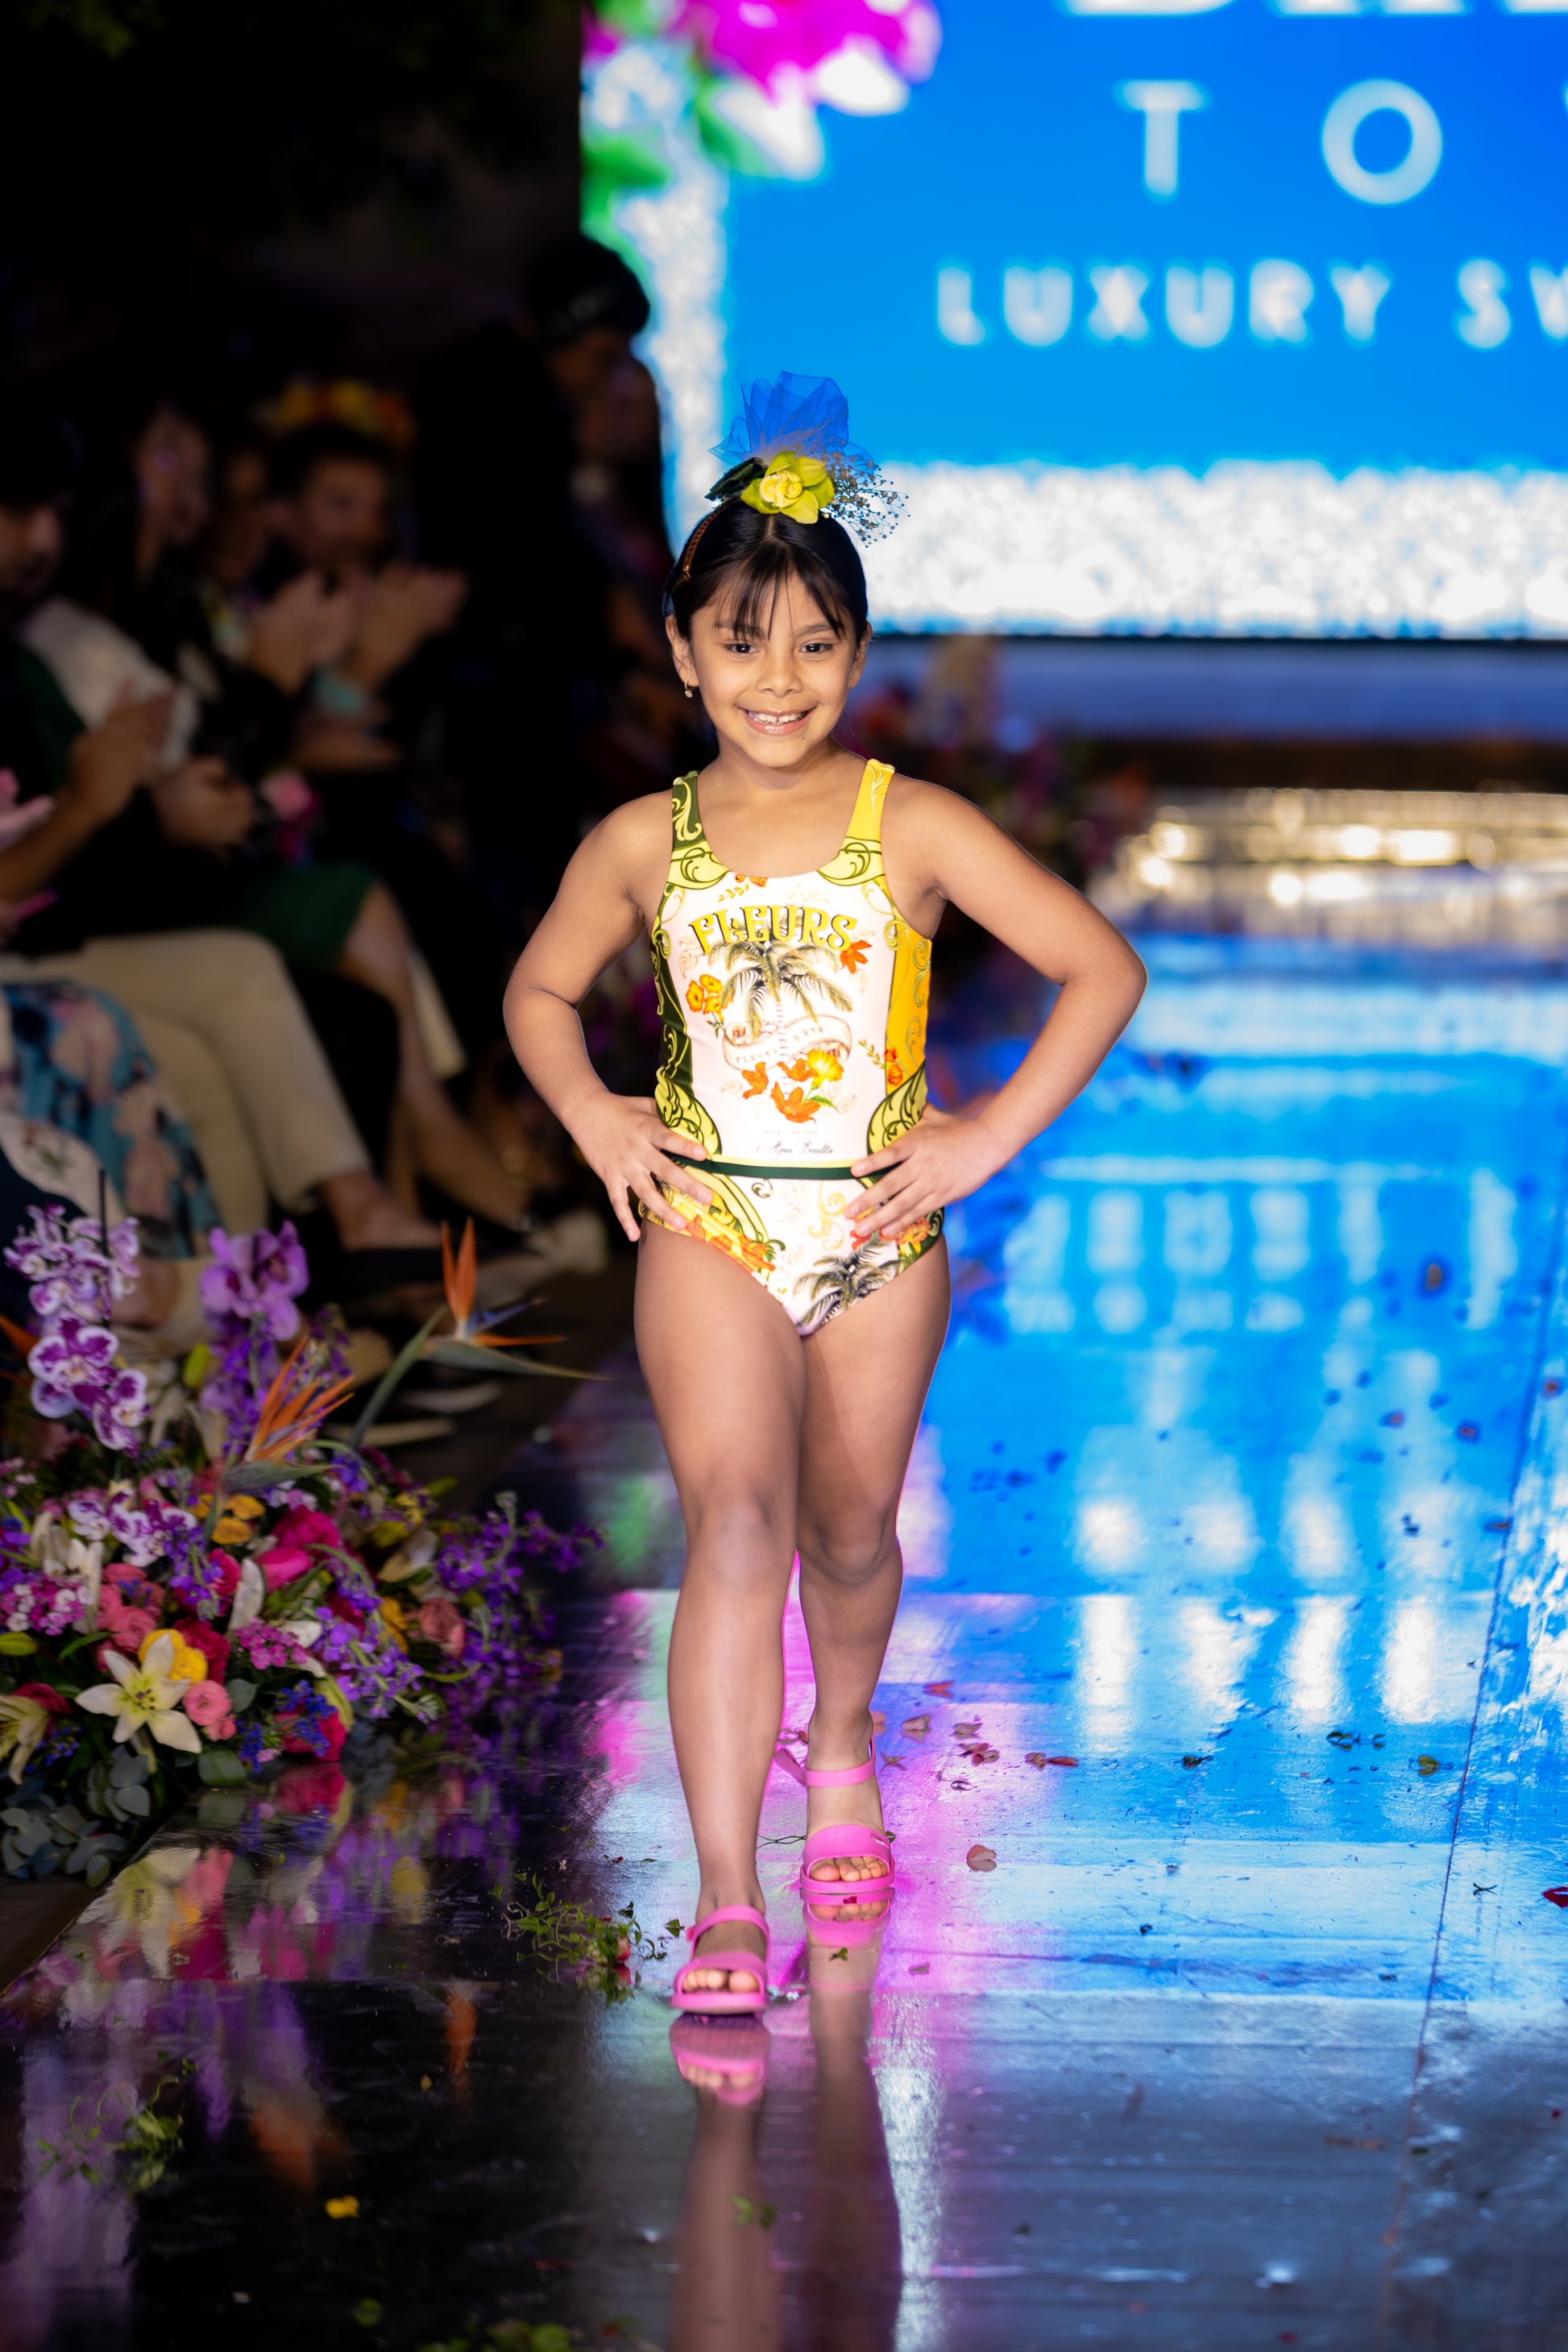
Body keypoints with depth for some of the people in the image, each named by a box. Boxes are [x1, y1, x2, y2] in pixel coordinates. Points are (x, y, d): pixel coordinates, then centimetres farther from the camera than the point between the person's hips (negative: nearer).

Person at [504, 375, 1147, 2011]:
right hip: (707, 1230, 0)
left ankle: (840, 1749, 50)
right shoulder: (646, 843, 1)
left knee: (848, 1535, 16)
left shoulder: (915, 830, -5)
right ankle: (726, 1900, -20)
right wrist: (591, 1114, 1)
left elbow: (1102, 971, -2)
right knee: (735, 1524, -16)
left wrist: (987, 1138, -7)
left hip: (879, 1233, 1)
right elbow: (539, 989, 19)